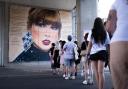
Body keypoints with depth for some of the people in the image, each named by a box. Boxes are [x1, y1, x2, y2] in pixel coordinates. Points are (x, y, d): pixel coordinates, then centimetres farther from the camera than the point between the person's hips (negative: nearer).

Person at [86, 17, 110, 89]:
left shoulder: (92, 32, 2)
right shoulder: (105, 32, 7)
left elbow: (90, 45, -1)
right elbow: (108, 44, 5)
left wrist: (87, 54, 4)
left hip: (93, 53, -1)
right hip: (102, 53, 1)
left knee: (96, 72, 7)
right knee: (100, 72, -3)